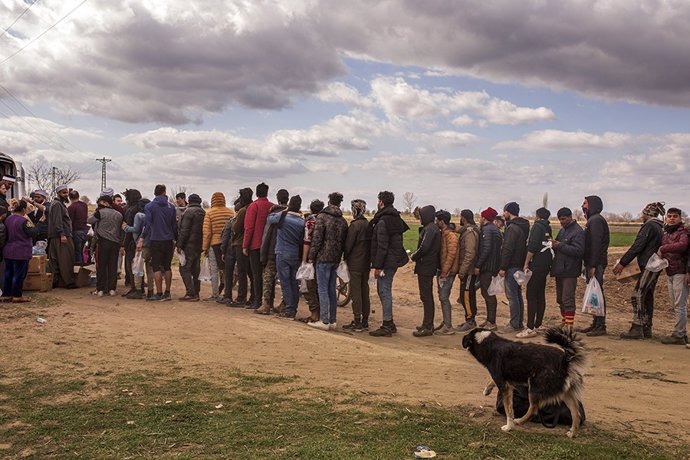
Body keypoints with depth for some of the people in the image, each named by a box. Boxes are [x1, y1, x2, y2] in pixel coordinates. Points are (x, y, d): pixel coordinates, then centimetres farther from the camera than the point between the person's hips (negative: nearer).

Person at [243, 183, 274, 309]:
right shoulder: (272, 207, 5)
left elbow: (249, 227, -10)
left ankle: (257, 301, -1)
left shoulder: (253, 206, -8)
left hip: (255, 245, -4)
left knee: (256, 274, 0)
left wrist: (245, 245, -6)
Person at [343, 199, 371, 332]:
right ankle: (365, 322, 16)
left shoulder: (354, 225, -15)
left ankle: (357, 323, -1)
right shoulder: (368, 225, 7)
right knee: (365, 292, 11)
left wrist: (345, 258, 3)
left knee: (355, 292, -3)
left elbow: (348, 244, -12)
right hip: (366, 263, 7)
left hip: (355, 264, -7)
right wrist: (369, 259, 15)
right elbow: (371, 243, 10)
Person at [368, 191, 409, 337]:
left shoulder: (383, 221, -16)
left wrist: (377, 266, -17)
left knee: (384, 292, -5)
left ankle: (387, 326, -3)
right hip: (394, 261, 10)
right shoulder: (397, 219, 13)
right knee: (383, 291, 17)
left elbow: (382, 247, -20)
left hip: (386, 262, -10)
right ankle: (389, 323, 23)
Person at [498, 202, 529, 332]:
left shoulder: (512, 227, -16)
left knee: (512, 295, -5)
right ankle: (519, 322, 21)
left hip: (512, 266, -10)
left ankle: (515, 324, -2)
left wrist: (503, 267, -17)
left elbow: (508, 249, -20)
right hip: (520, 265, 10)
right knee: (518, 294, 15)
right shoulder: (524, 226, 14)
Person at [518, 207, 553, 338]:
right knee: (541, 296, 12)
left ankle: (530, 328, -12)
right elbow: (549, 245, 18)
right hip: (546, 266, 9)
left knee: (531, 297, -9)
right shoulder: (548, 228, 16)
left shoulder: (537, 226, -9)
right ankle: (538, 325, 18)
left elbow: (532, 247, -18)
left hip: (536, 266, -9)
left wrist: (526, 264, -14)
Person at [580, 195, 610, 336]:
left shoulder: (596, 220, -13)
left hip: (596, 263, -10)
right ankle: (596, 323, 20)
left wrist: (593, 265, -23)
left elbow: (596, 244, -20)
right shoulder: (592, 220, 19)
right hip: (591, 263, 10)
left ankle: (601, 326, -4)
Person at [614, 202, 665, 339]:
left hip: (649, 267, -10)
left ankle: (637, 329, -14)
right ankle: (646, 329, 14)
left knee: (638, 295, -11)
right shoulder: (659, 227, 18)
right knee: (648, 296, 11)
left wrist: (622, 263, -16)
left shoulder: (649, 226, -11)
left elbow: (637, 246, -17)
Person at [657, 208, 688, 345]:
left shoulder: (683, 232, -8)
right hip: (670, 273, 9)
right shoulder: (665, 233, 17)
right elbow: (662, 251, 26)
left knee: (680, 305, -7)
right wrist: (659, 256, 6)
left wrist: (663, 249, -23)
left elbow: (682, 245, -29)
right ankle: (683, 333, 21)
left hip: (680, 272, -9)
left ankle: (678, 335, -4)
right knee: (676, 304, 13)